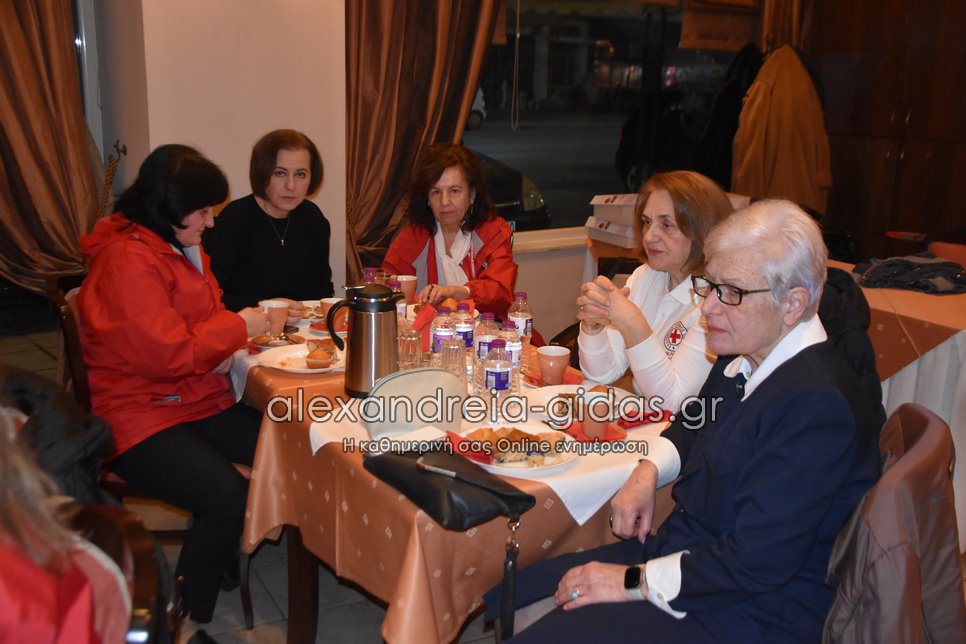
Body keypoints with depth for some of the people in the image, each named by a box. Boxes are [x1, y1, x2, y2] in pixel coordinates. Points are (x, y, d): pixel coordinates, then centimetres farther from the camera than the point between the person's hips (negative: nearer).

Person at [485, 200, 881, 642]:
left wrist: (634, 582, -18)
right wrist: (647, 472, 4)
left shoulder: (817, 406, -26)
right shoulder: (745, 359, 2)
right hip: (683, 548, 8)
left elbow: (756, 562, -26)